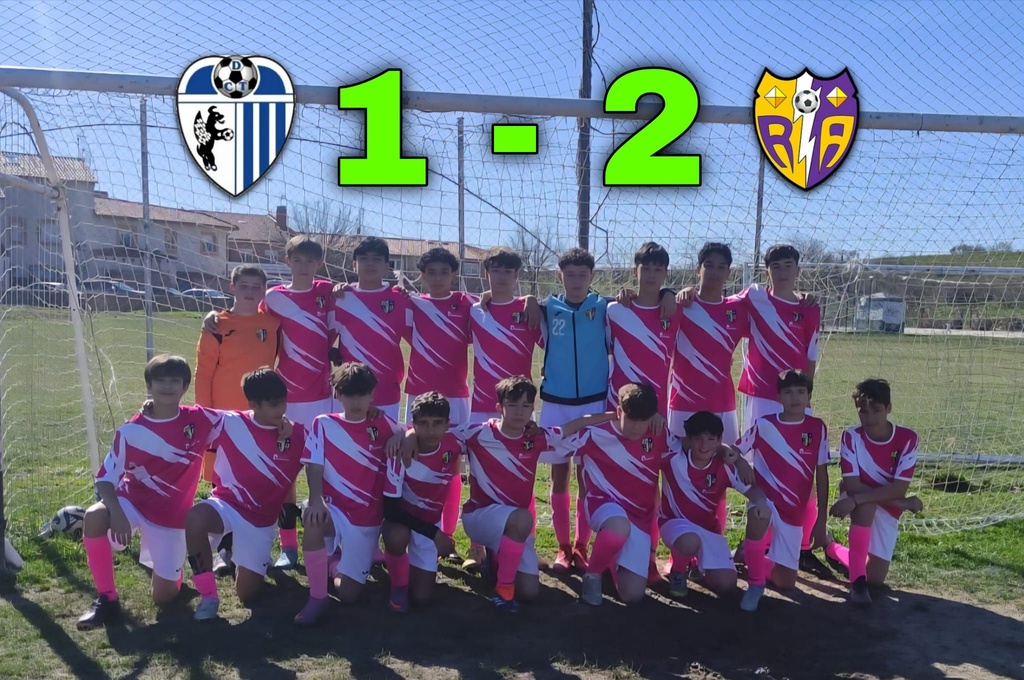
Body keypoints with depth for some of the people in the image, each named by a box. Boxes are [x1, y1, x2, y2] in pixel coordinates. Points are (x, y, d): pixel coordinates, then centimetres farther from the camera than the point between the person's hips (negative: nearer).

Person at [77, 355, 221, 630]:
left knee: (163, 596, -1)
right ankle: (106, 598, -16)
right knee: (95, 517, -36)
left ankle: (172, 566, 38)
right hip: (132, 502, 0)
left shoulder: (199, 420, -12)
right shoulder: (131, 431, -15)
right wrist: (116, 512, -33)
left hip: (171, 515, 1)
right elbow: (105, 477, -15)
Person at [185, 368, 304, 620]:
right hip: (226, 505, -1)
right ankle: (208, 594, -14)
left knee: (247, 593, -1)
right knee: (196, 518, -37)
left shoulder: (297, 435, -8)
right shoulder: (229, 423, -10)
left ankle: (235, 550, 36)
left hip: (262, 519, 1)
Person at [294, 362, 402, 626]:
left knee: (348, 595, -2)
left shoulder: (382, 425, 0)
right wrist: (316, 500, -29)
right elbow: (314, 466, -11)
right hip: (334, 509, -1)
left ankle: (338, 562, 35)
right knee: (313, 520, -39)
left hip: (367, 518, 1)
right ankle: (317, 597, -18)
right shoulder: (323, 424, -4)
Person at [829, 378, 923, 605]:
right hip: (860, 506, -2)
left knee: (876, 578, -1)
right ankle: (857, 580, -28)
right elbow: (852, 486, -25)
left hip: (887, 509, 2)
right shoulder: (851, 437, -21)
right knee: (866, 504, -40)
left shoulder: (907, 438, -19)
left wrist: (855, 500, -38)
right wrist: (904, 503, -26)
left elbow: (899, 488, -27)